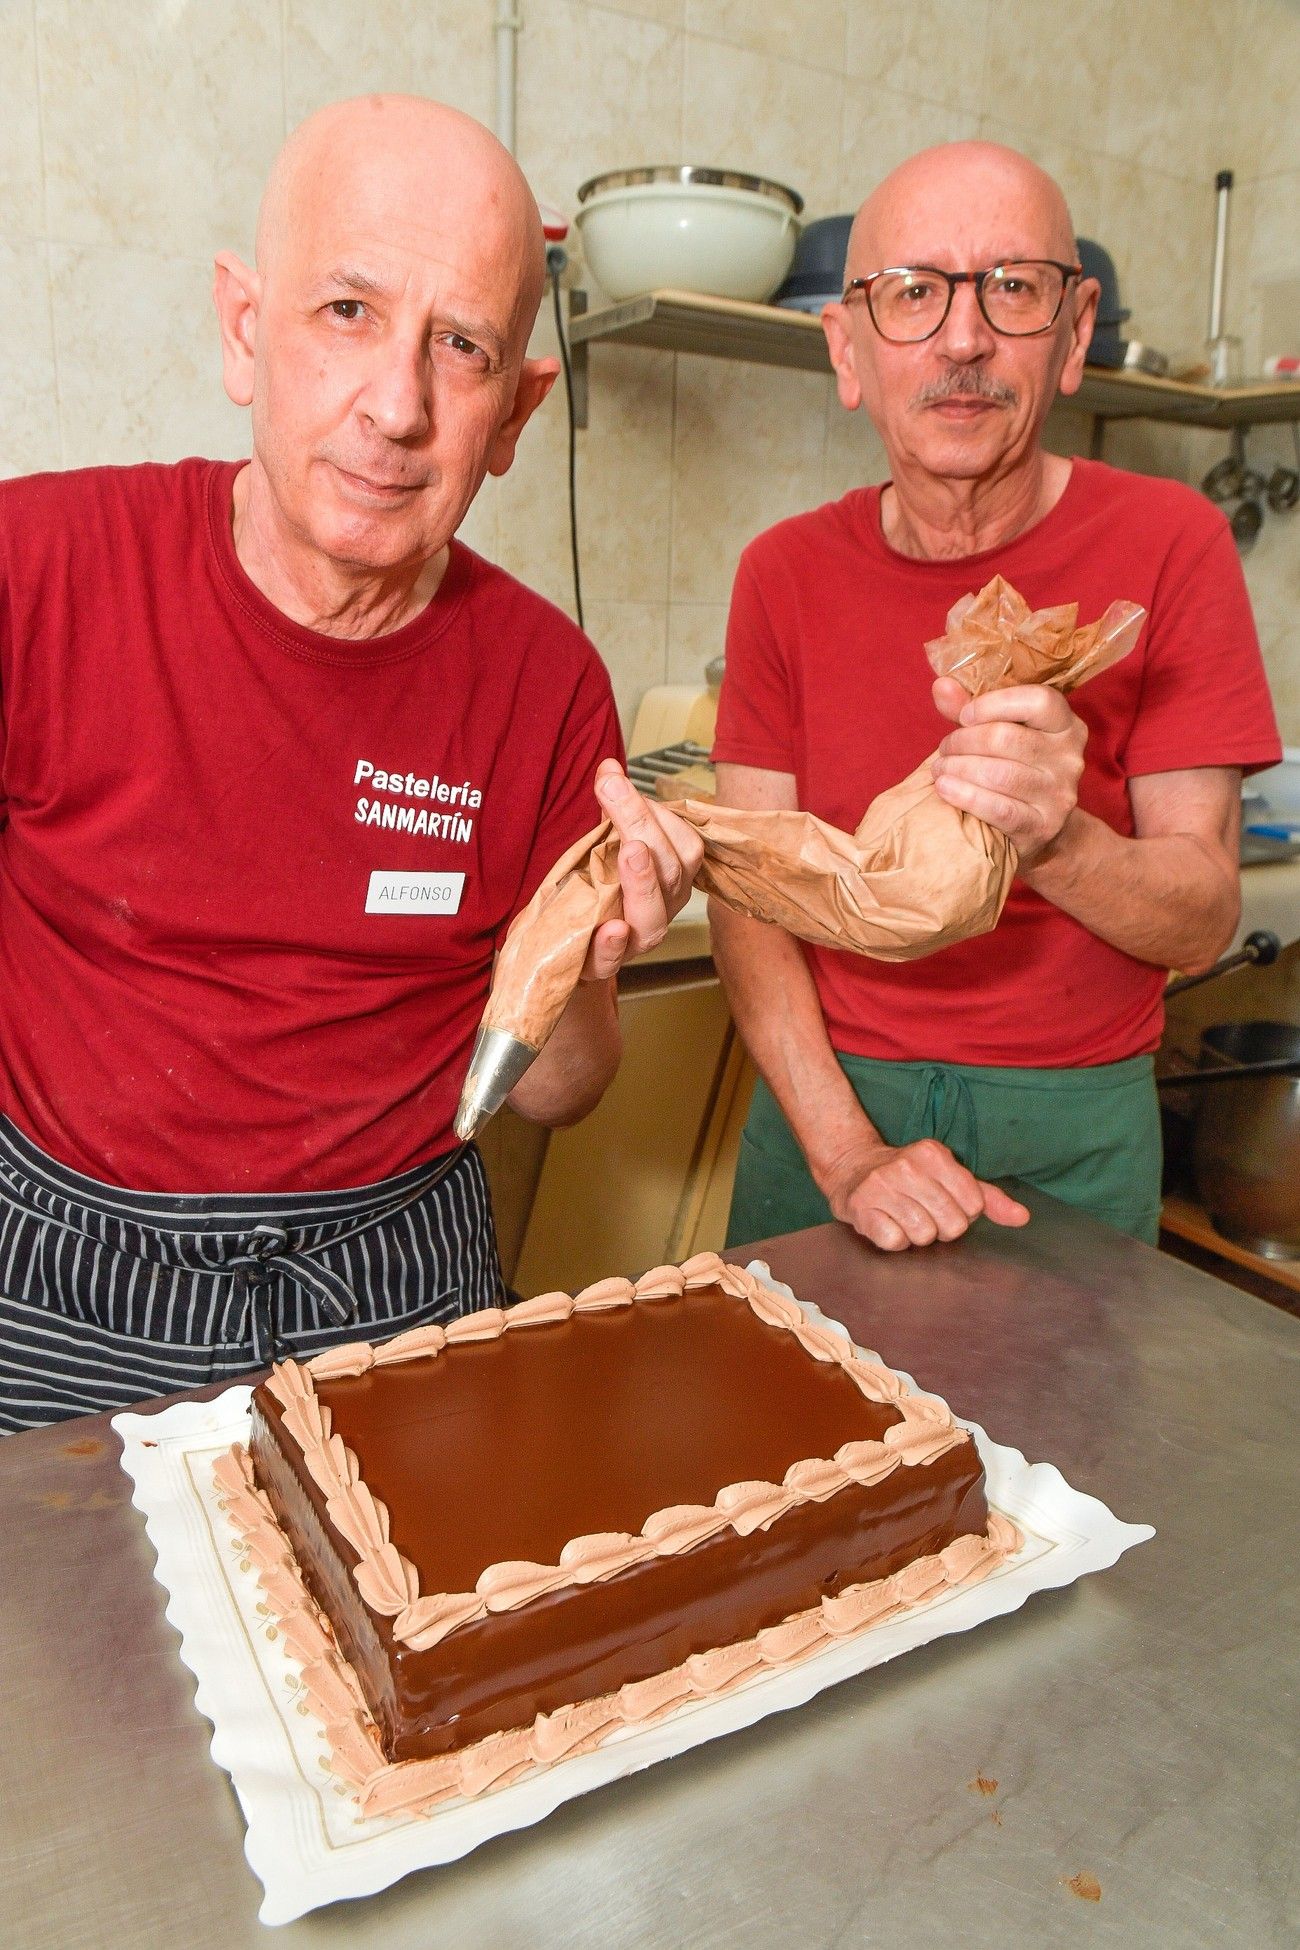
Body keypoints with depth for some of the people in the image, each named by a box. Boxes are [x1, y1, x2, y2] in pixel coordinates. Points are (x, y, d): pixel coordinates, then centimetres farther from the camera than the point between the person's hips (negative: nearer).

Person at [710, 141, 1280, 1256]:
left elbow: (1203, 921, -11)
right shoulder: (786, 572, -3)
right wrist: (846, 1153, -19)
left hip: (1074, 1121, -1)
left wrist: (1056, 840, -32)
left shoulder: (1169, 547, -8)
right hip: (826, 1099, 2)